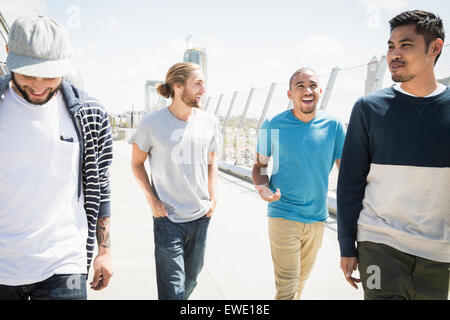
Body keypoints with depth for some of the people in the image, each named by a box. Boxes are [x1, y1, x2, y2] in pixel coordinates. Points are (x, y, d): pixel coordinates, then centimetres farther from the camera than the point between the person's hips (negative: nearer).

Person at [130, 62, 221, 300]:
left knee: (190, 281, 18)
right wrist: (151, 199, -7)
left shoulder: (210, 122, 2)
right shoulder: (152, 123, -9)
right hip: (167, 218, -4)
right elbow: (137, 164, 3)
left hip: (201, 217, 4)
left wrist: (213, 198, 4)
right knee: (172, 289, -2)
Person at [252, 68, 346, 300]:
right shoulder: (273, 125, -5)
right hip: (283, 215, -3)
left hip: (317, 217, 3)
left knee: (301, 280, 20)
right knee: (287, 287, -5)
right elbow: (259, 165, 5)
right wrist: (263, 188, -16)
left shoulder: (333, 126, -1)